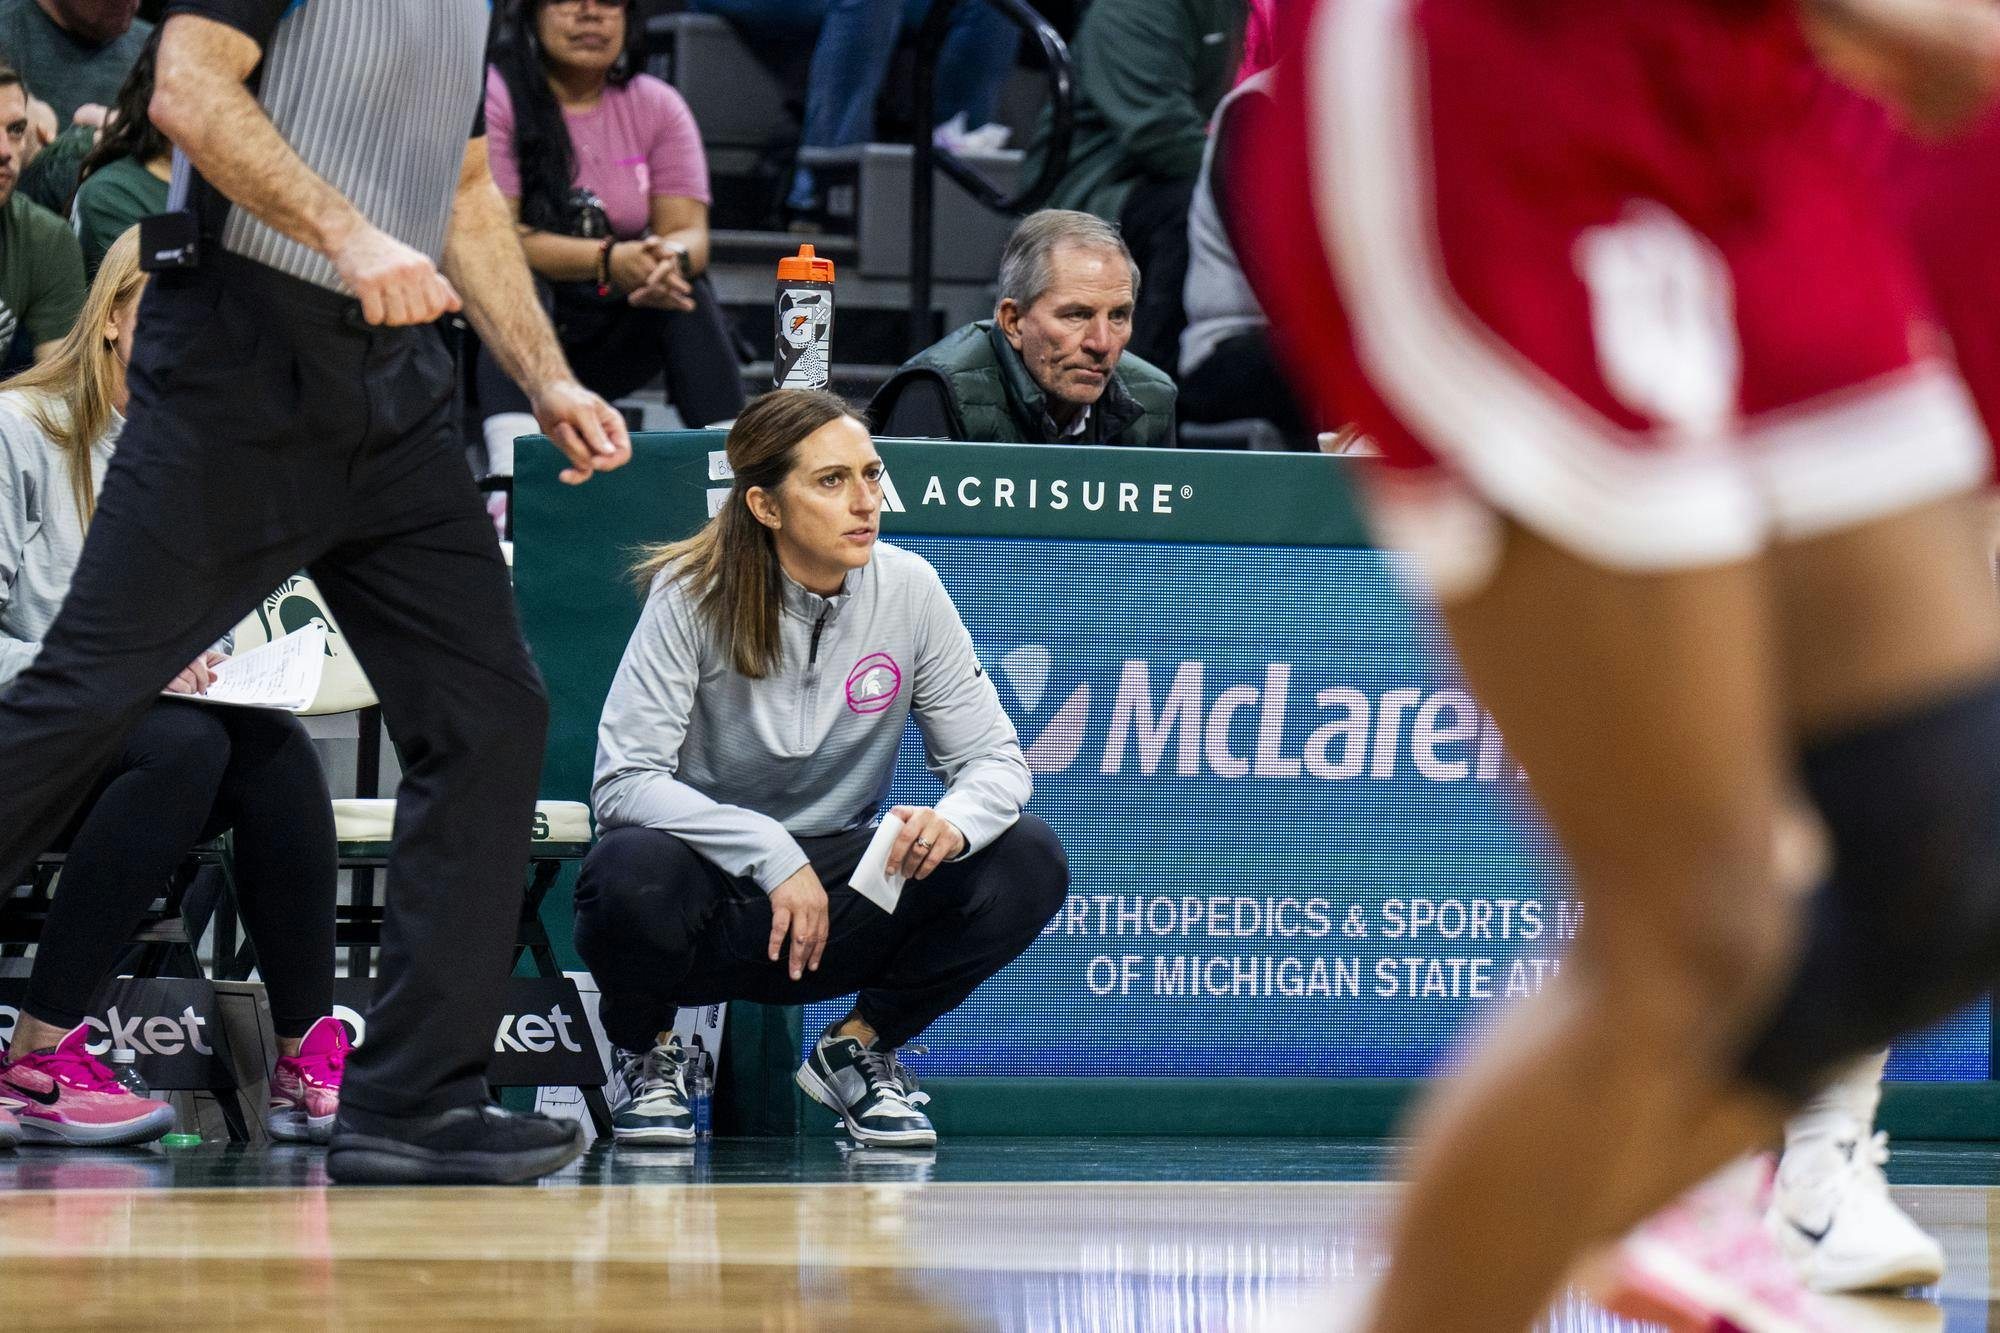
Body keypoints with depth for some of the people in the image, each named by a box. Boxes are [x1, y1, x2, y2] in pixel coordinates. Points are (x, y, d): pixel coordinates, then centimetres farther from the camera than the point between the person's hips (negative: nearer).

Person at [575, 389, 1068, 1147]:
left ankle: (859, 1047, 5)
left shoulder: (908, 591, -6)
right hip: (710, 886, -3)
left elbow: (993, 758, -2)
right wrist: (769, 855, -31)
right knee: (632, 874, -38)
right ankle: (645, 1052, -1)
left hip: (839, 896, 3)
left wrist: (954, 822, -27)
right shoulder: (692, 595, -15)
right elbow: (623, 779, -20)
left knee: (1029, 866, -19)